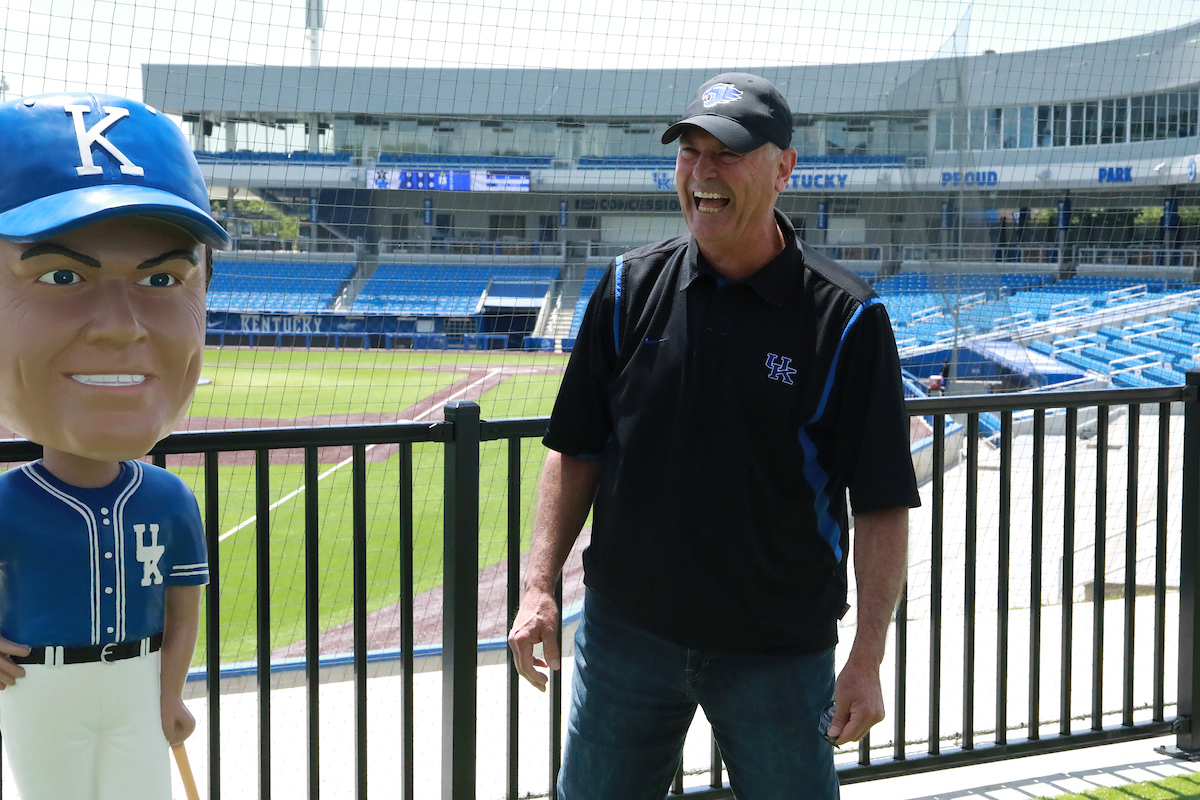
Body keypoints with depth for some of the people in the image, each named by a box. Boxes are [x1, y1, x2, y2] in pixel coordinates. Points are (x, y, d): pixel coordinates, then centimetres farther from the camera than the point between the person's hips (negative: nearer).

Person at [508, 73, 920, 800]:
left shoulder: (846, 319, -9)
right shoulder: (632, 289, 0)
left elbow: (883, 506, -9)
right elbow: (578, 451, 7)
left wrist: (868, 660, -13)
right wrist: (541, 584, -1)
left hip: (779, 651, -2)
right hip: (626, 631, 3)